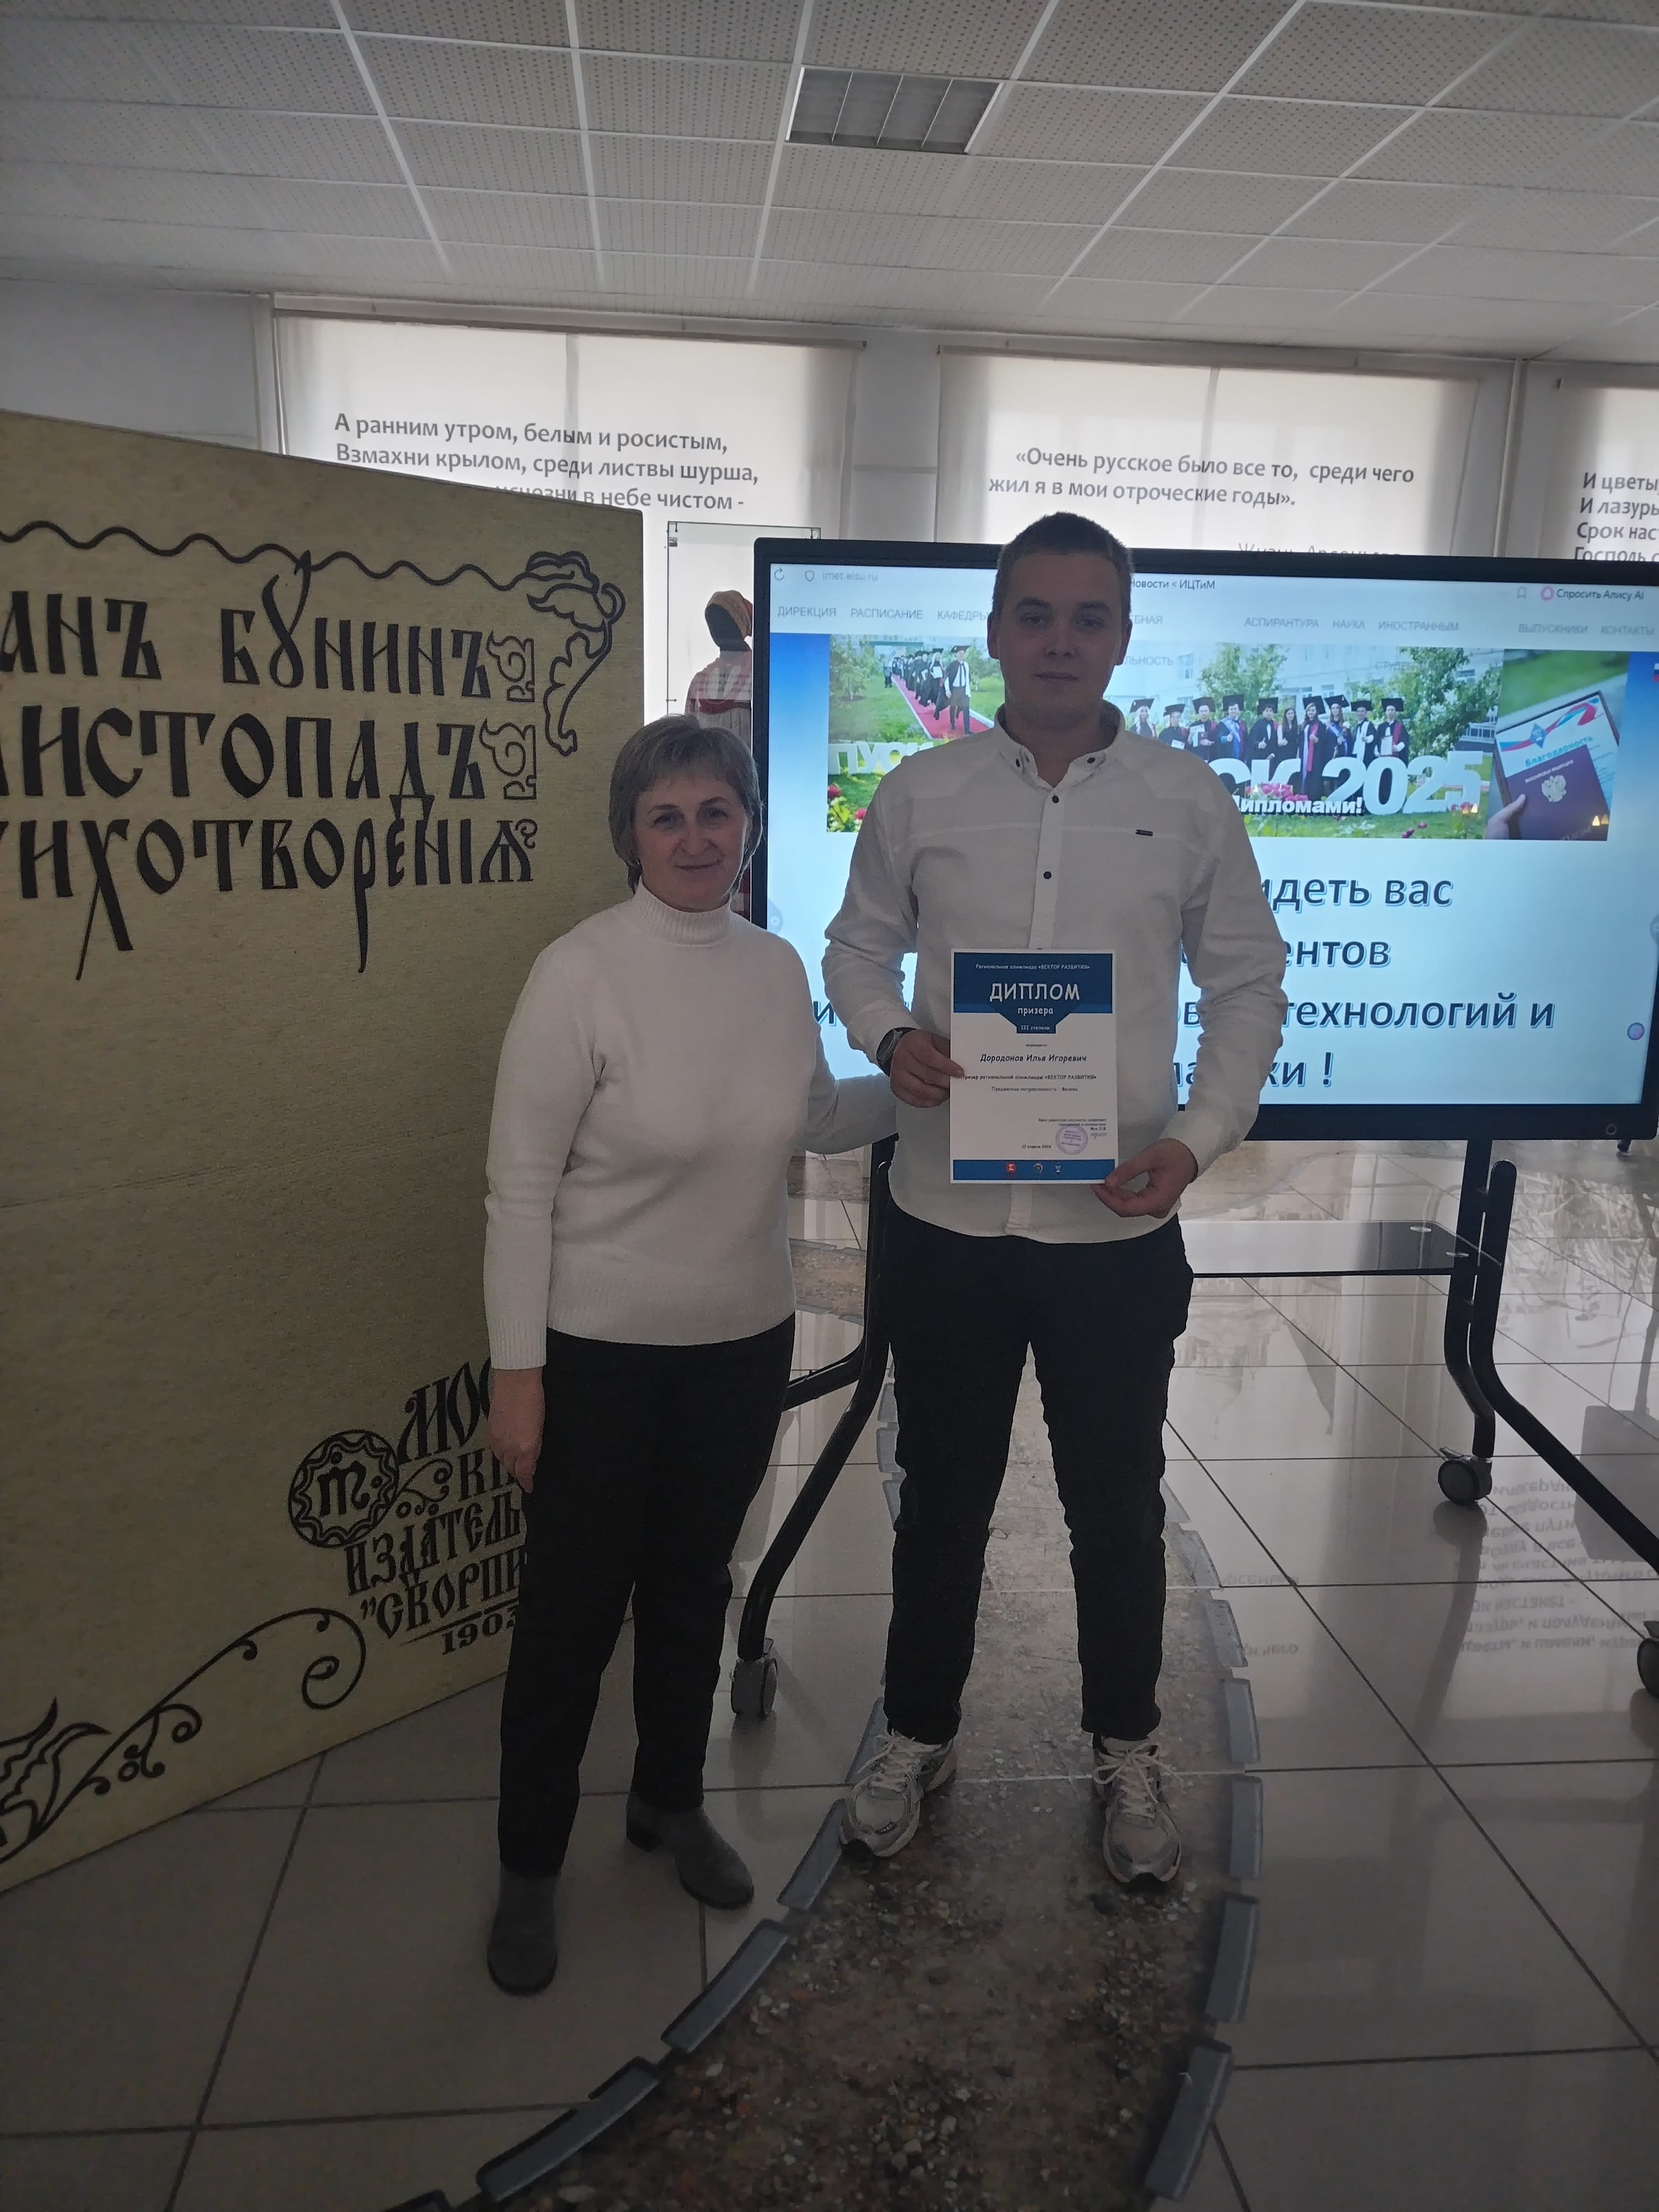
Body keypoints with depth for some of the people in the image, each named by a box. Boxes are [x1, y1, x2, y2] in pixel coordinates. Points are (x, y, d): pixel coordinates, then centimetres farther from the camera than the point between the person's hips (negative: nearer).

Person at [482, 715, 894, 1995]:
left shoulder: (778, 967, -1)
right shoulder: (581, 975, -17)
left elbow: (813, 1120, 15)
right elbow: (521, 1188, -14)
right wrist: (516, 1375, -14)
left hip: (745, 1339, 5)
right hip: (600, 1351, -4)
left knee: (693, 1586, 21)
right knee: (573, 1612, 9)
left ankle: (673, 1804, 45)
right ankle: (530, 1869, 32)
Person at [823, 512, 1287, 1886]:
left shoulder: (1190, 803, -2)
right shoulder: (919, 796, 0)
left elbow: (1248, 984, 3)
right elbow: (859, 944, 10)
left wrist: (1198, 1135, -11)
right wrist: (890, 1036, -12)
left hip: (1120, 1226, 0)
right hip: (949, 1219, 1)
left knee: (1118, 1502, 15)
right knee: (943, 1494, 16)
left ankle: (1127, 1750, 39)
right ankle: (919, 1733, 39)